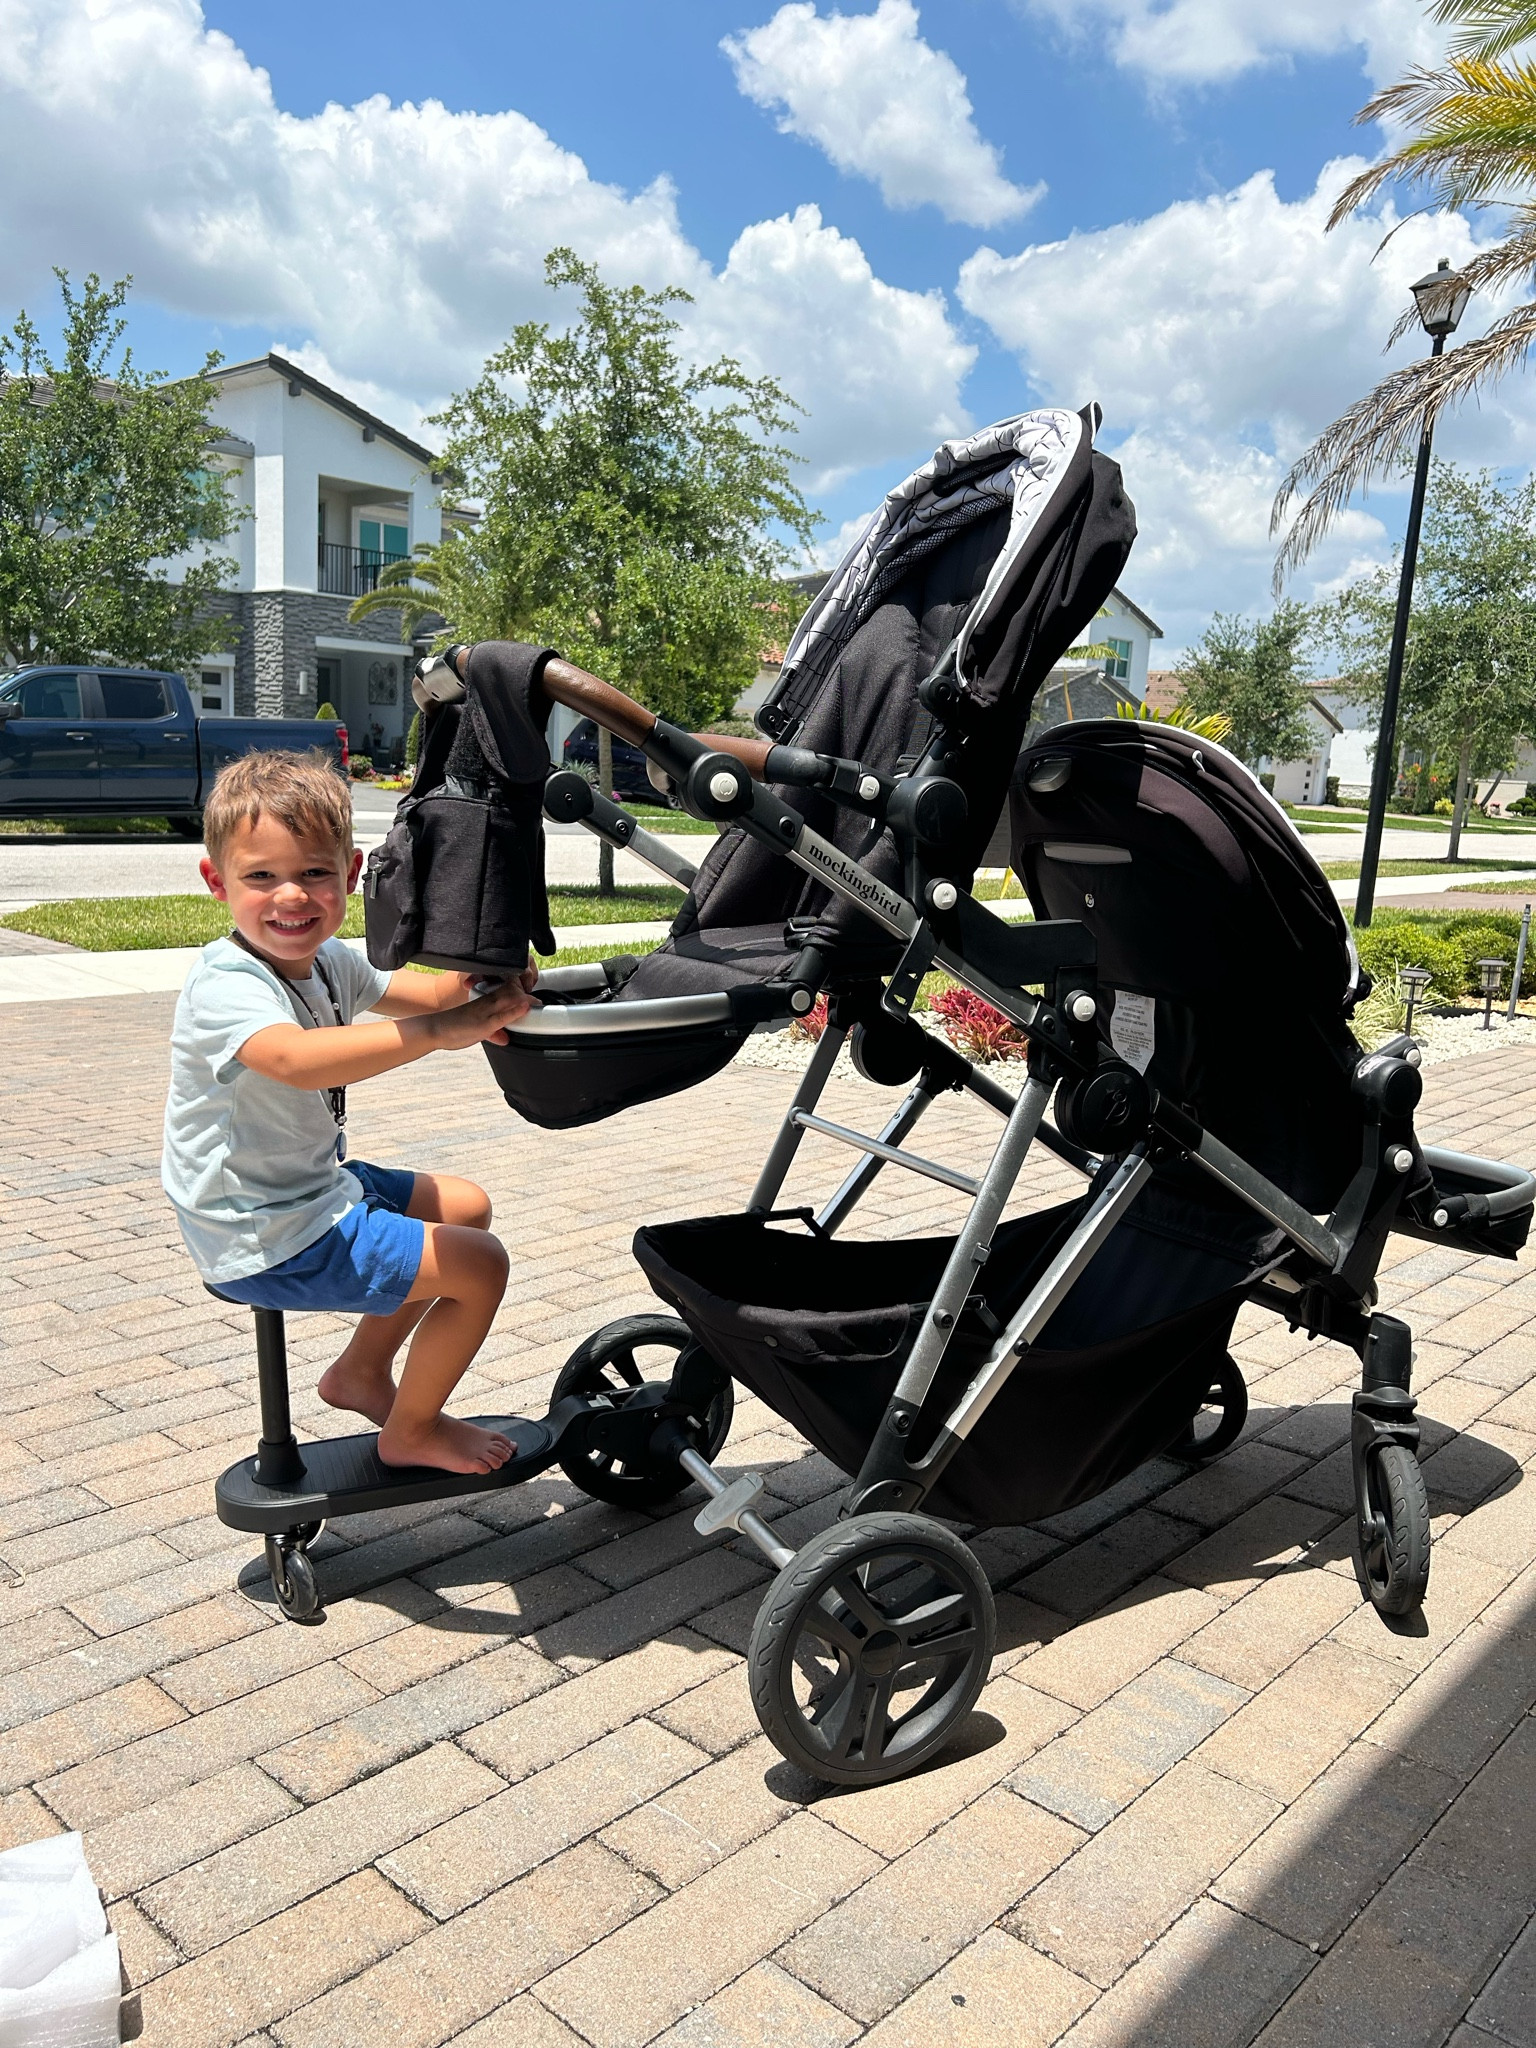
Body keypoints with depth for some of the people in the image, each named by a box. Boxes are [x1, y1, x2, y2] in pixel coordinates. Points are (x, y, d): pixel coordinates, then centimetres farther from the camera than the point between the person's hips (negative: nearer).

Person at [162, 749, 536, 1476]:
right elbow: (295, 1059, -48)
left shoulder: (327, 960, 2)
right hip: (268, 1243, -10)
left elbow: (406, 993, 14)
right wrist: (440, 1030, -54)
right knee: (480, 1265, -9)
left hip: (318, 1190, 10)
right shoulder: (224, 987, -28)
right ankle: (411, 1431, 15)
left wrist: (473, 978, -9)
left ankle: (361, 1371, 32)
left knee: (468, 1205, 23)